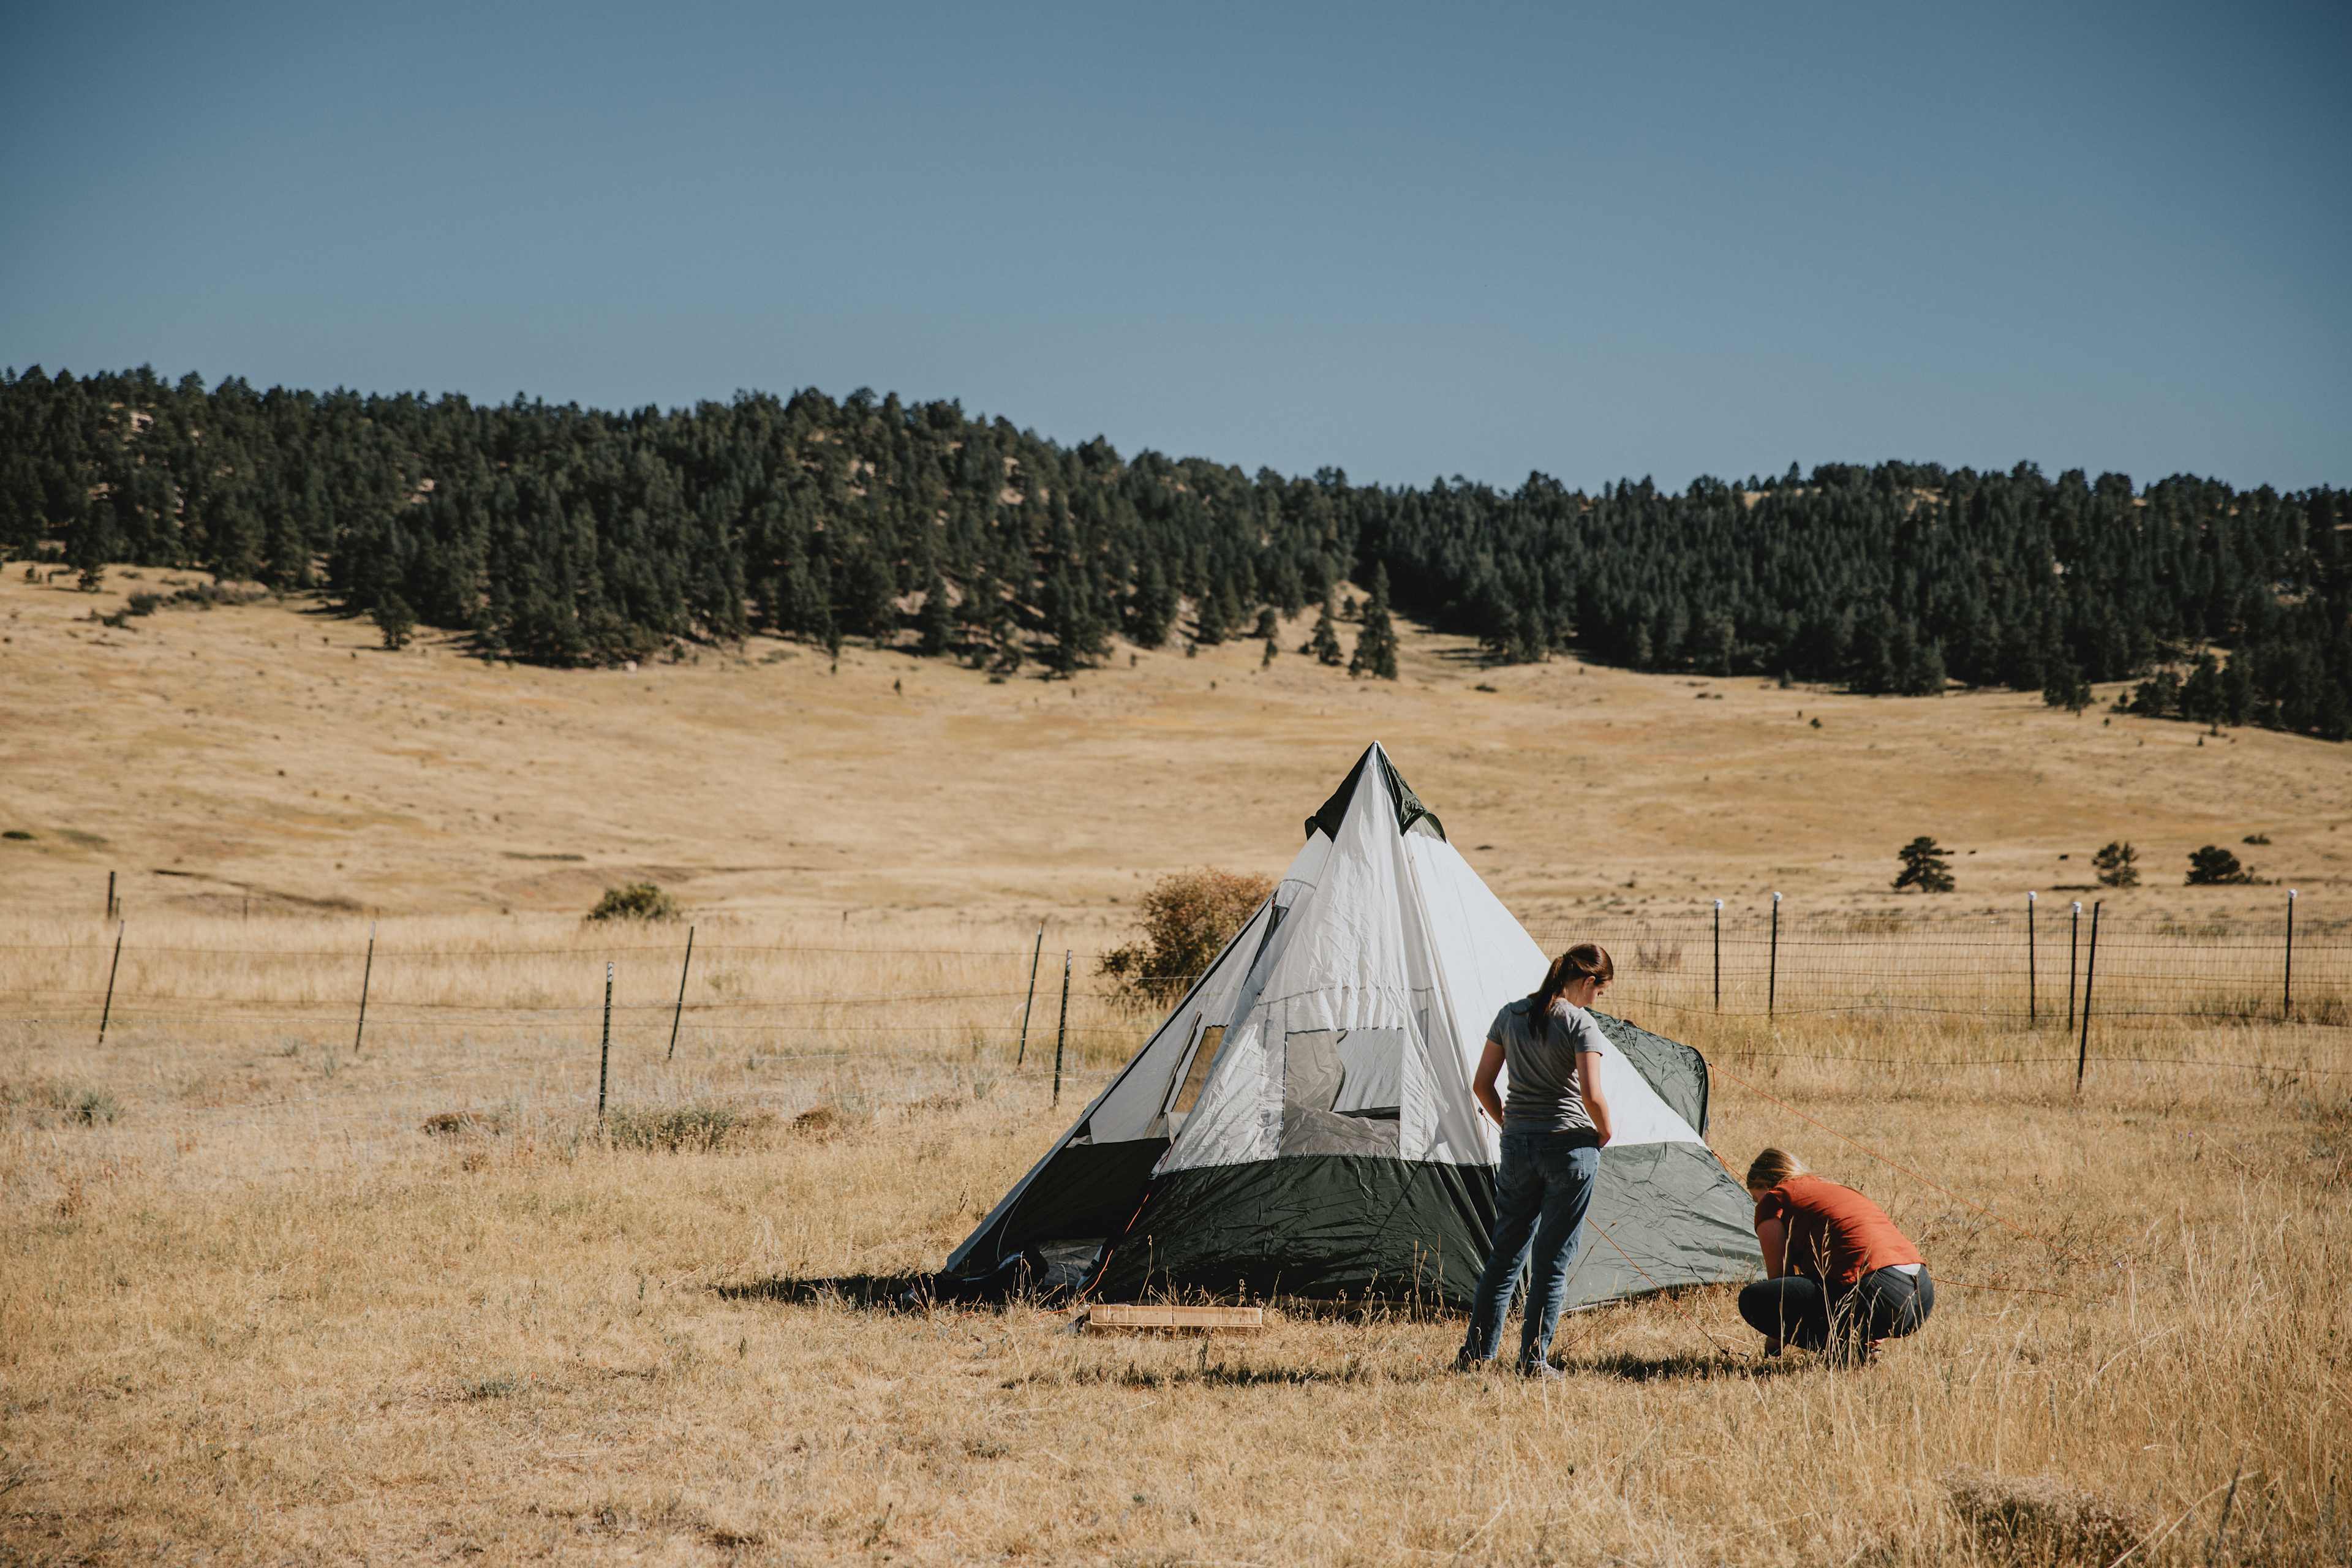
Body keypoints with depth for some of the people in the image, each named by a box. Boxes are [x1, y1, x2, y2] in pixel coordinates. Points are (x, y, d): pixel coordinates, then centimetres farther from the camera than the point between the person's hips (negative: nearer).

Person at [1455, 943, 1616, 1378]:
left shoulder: (1510, 1016, 6)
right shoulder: (1580, 1024, -11)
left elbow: (1482, 1085, 8)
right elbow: (1592, 1096, -18)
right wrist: (1604, 1135, -1)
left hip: (1517, 1146, 5)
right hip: (1570, 1147, -5)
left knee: (1506, 1251, 13)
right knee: (1554, 1259, 3)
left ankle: (1476, 1351, 13)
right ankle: (1534, 1360, 5)